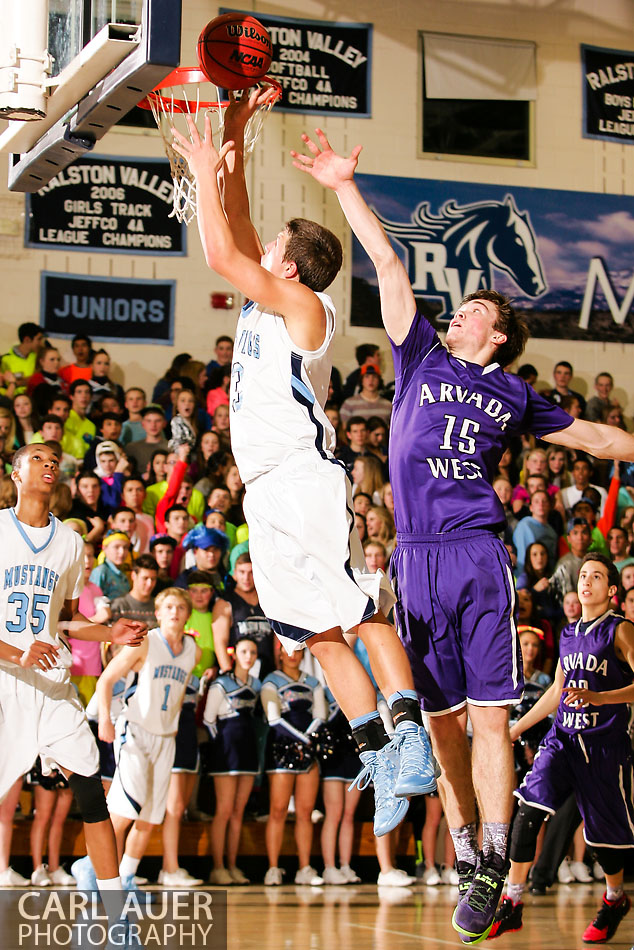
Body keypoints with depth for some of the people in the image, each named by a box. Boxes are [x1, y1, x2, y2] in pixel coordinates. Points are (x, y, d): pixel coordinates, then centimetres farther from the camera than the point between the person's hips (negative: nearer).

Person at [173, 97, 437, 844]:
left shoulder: (301, 302, -4)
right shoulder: (268, 303, 19)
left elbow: (220, 253, -11)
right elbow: (235, 236, 23)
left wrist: (206, 171, 0)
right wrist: (233, 143, 20)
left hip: (305, 482, -9)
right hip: (269, 495, 10)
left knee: (362, 609, -19)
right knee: (320, 633, 5)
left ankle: (409, 735, -28)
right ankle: (381, 760, 5)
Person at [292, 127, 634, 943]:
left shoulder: (514, 395, 16)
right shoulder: (421, 359, 15)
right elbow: (389, 267, 12)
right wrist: (345, 188, 11)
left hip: (480, 555, -1)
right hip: (417, 559, 1)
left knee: (488, 715, -7)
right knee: (441, 719, 5)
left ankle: (492, 867, -6)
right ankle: (467, 857, 15)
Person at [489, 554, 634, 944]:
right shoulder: (569, 634, 15)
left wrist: (597, 697, -27)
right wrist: (516, 729, 27)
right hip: (563, 737, 5)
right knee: (529, 808, -14)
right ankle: (512, 904, -12)